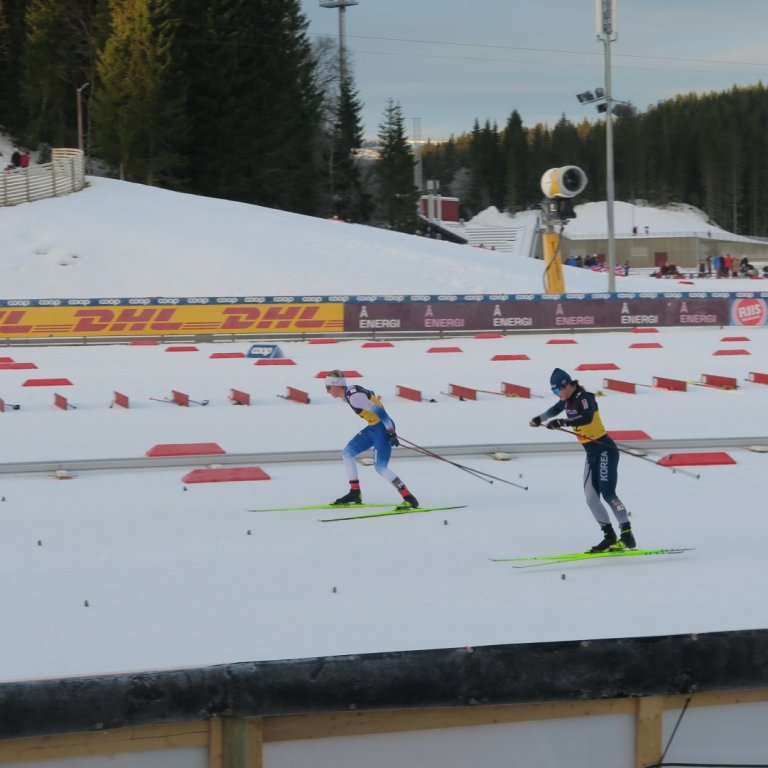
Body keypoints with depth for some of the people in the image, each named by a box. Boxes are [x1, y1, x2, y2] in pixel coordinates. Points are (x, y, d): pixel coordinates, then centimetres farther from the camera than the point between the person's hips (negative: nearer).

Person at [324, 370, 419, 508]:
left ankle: (409, 499, -10)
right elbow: (370, 394, 24)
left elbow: (380, 412, -25)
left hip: (382, 428, -10)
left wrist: (391, 432, -24)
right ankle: (355, 493, 15)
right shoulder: (350, 392, 6)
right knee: (347, 453, 11)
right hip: (373, 428, 10)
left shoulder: (354, 397, -23)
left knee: (380, 467, -14)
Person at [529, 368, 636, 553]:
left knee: (607, 493, -15)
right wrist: (539, 419, 39)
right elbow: (555, 409, 32)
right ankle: (609, 536, 2)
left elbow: (587, 418, -37)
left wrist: (561, 423, -39)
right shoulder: (568, 400, 9)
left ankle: (627, 535, -14)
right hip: (592, 454, 9)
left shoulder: (583, 397, -17)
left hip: (605, 450, -9)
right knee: (591, 497, 1)